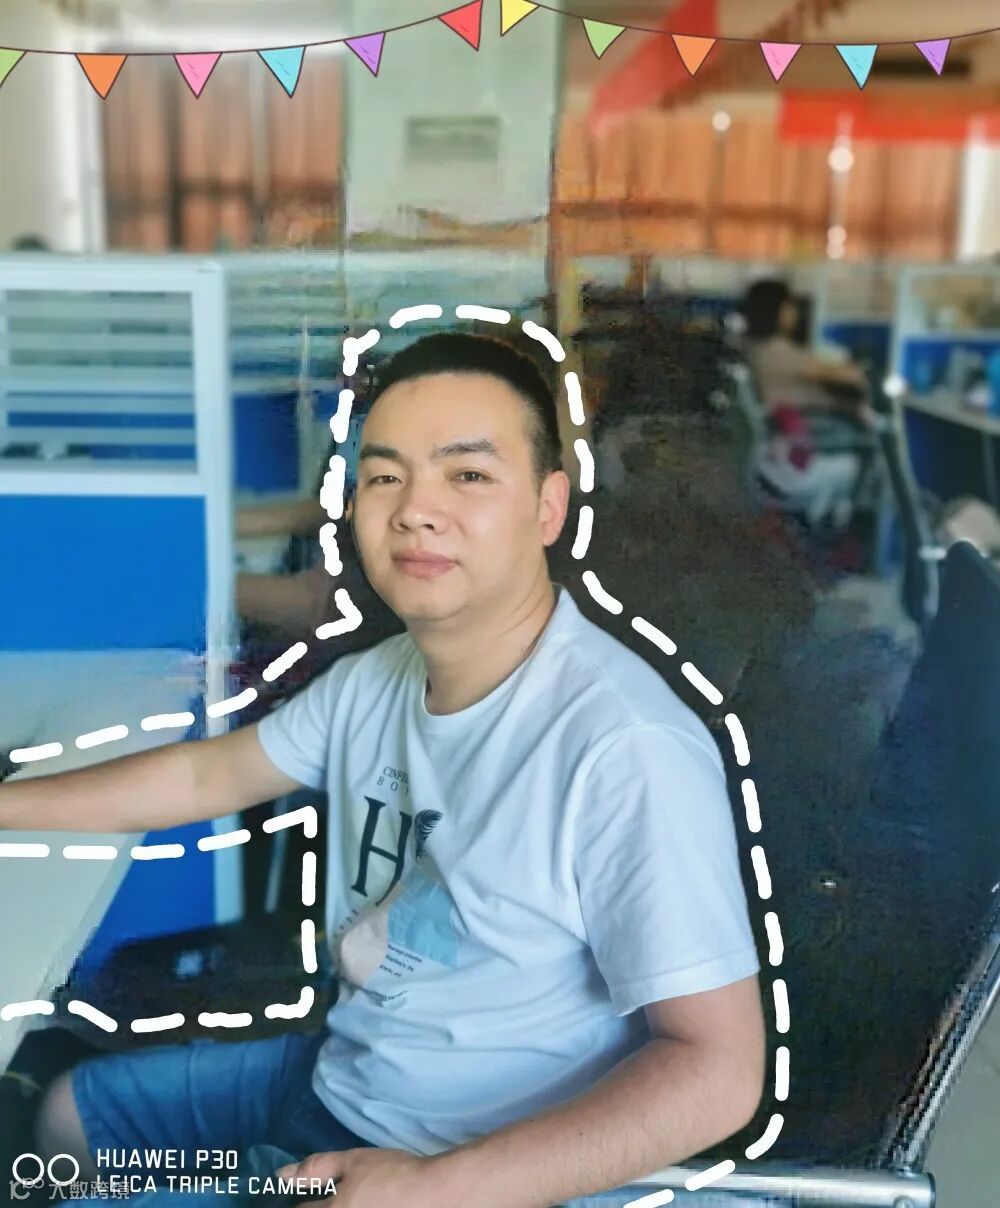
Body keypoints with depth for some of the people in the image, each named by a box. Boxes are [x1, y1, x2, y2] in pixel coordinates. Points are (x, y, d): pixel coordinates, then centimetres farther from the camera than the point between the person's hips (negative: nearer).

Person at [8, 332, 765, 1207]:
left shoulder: (624, 747, -30)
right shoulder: (375, 679, -4)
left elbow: (719, 1070, -28)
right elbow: (207, 775, 11)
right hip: (338, 1079, 8)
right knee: (73, 1112, 22)